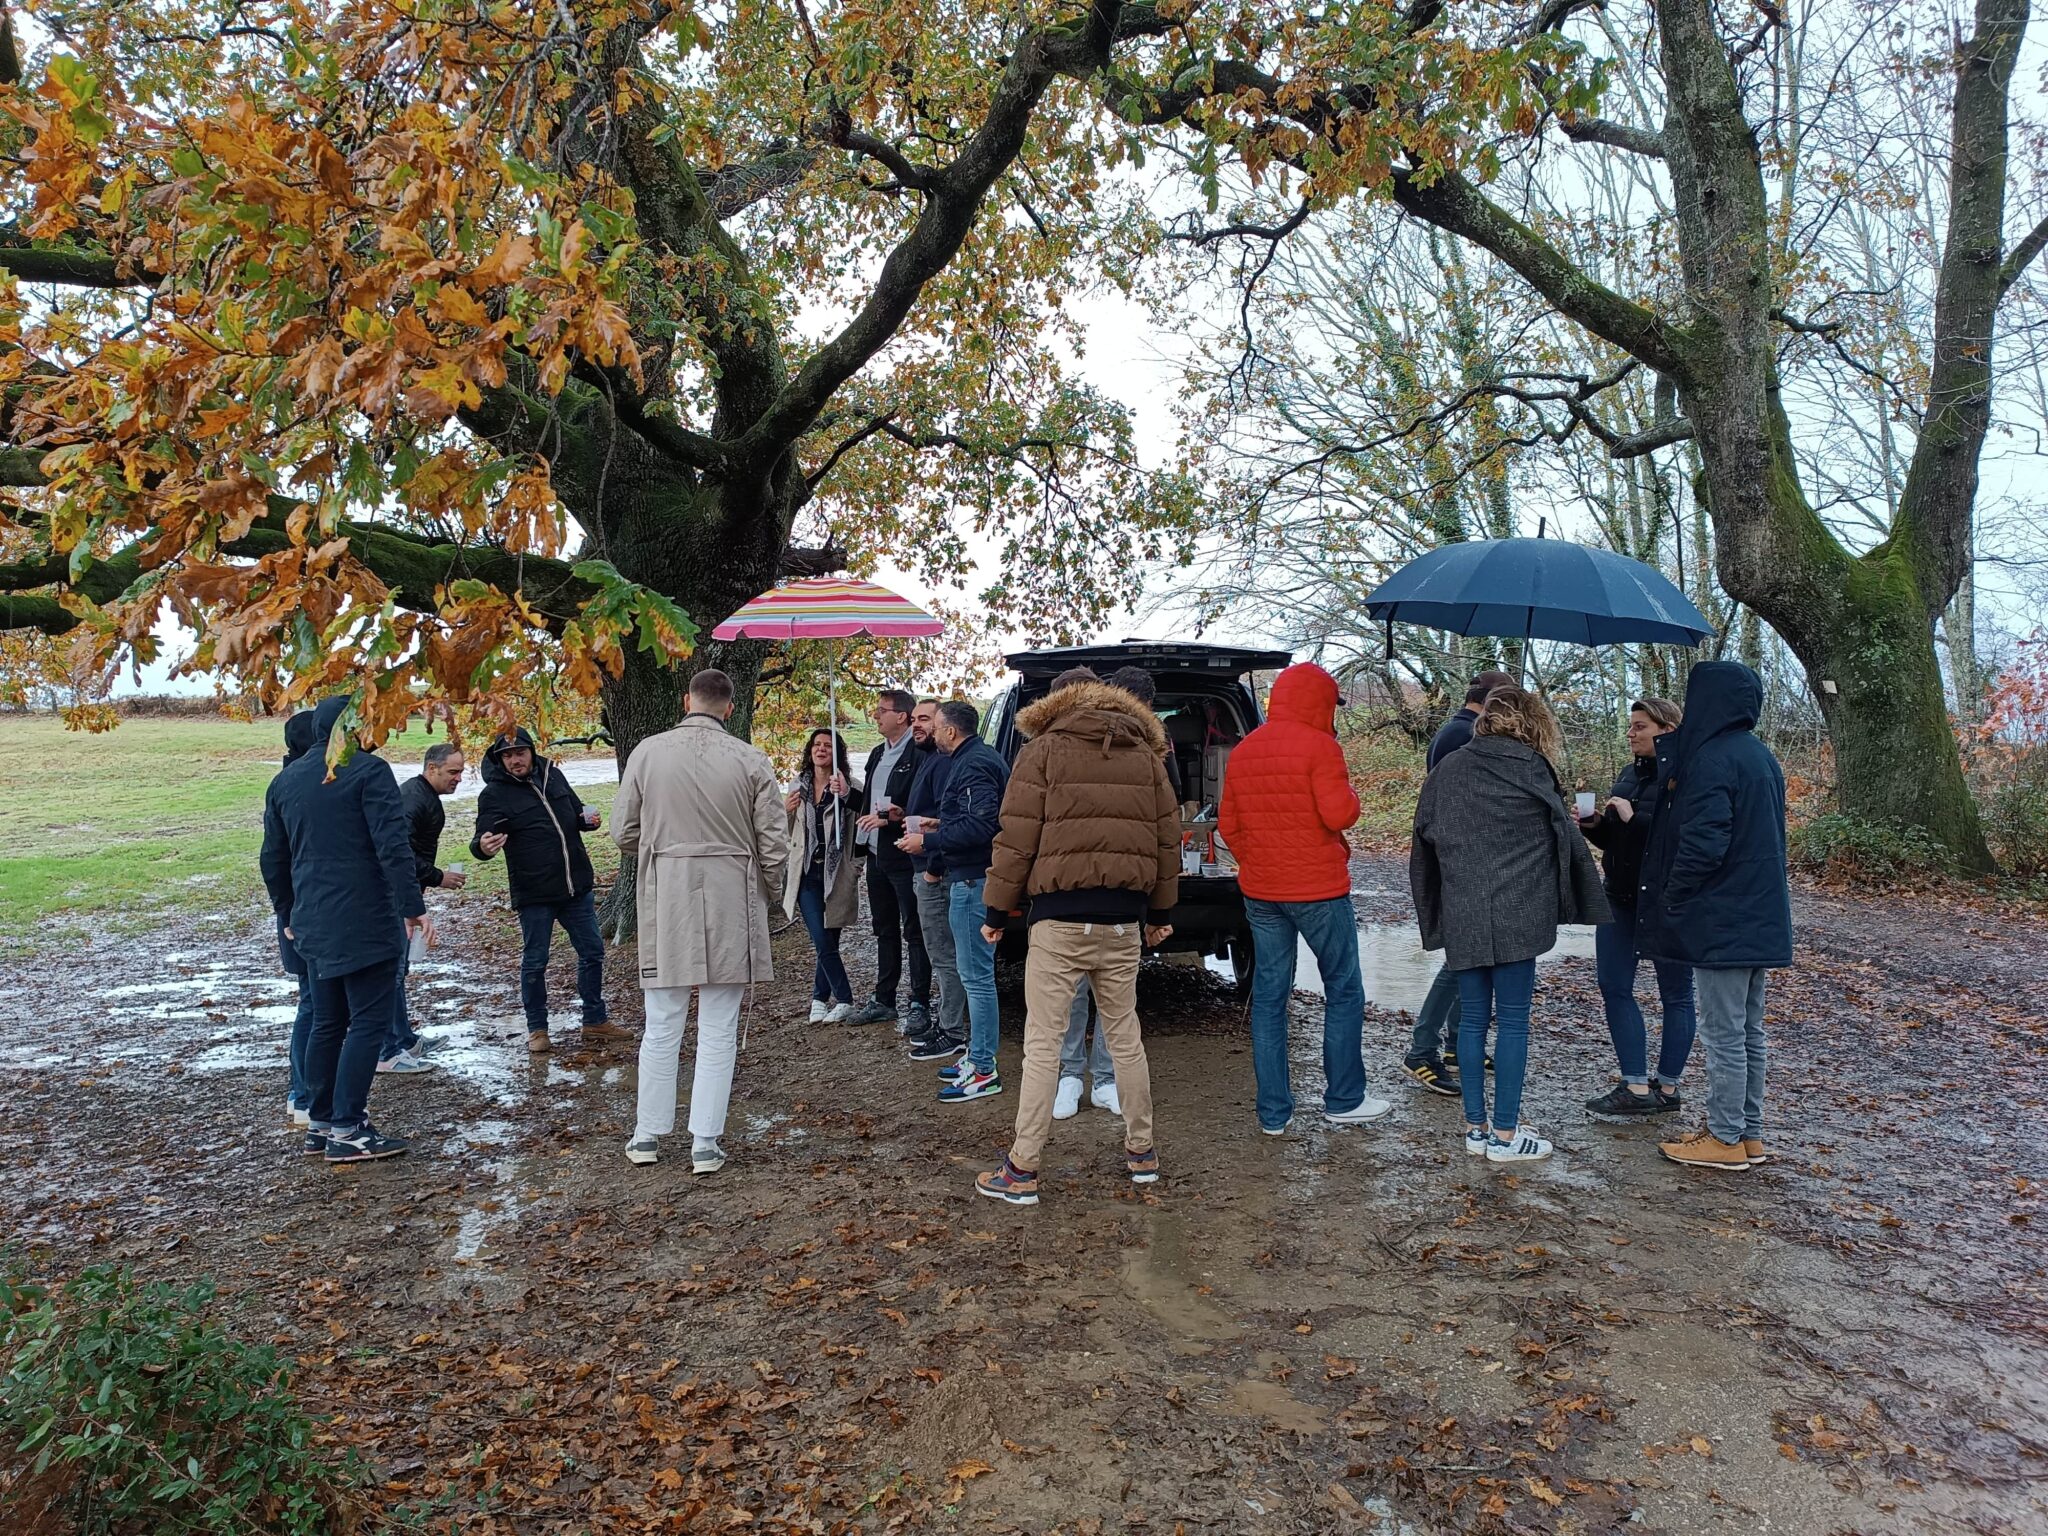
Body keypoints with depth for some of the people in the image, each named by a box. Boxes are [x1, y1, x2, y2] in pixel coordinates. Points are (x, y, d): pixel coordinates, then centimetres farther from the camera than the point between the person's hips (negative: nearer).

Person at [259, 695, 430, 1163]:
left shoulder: (284, 781, 14)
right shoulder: (367, 769, -8)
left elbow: (272, 859, 20)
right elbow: (392, 846, -16)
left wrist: (287, 914, 30)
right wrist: (412, 906, -14)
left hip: (312, 926, 7)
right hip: (365, 922, -7)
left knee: (326, 1023, 15)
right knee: (368, 1022, -2)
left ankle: (321, 1123, 21)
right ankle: (348, 1130, -3)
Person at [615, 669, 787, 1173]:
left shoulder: (647, 752, -3)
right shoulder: (751, 760, -5)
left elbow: (623, 832, 2)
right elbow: (774, 843, -2)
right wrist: (767, 895, 15)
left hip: (665, 902, 1)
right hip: (731, 904, -1)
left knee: (661, 1027, 14)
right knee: (718, 1032, 8)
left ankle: (647, 1136, 23)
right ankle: (705, 1143, 12)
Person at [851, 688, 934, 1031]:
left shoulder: (919, 755, -14)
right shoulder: (878, 754, 15)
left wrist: (891, 817, -20)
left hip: (904, 857, -9)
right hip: (876, 855, 9)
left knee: (914, 932, -2)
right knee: (885, 931, 16)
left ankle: (920, 1006, 4)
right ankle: (884, 1001, 25)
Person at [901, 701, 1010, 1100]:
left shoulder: (973, 765, -16)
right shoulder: (978, 759, 17)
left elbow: (980, 825, -26)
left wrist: (928, 840, -18)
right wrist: (940, 827, 15)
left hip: (973, 880, -11)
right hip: (971, 876, 11)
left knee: (976, 976, -6)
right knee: (975, 973, 18)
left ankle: (983, 1071, -1)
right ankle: (978, 1056, 28)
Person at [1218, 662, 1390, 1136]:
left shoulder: (1243, 752, 8)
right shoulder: (1319, 747, -12)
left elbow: (1228, 824, 10)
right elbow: (1337, 814, -19)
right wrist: (1351, 794, 1)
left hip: (1260, 892, 6)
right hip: (1319, 889, -6)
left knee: (1268, 996, 8)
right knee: (1343, 990, 11)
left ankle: (1273, 1113, 13)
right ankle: (1343, 1100, 19)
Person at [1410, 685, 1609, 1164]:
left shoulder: (1445, 770, 9)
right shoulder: (1528, 768, -4)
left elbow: (1424, 845, 12)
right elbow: (1564, 838, 4)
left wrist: (1433, 917, 18)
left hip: (1461, 917, 5)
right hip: (1515, 915, -4)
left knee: (1472, 1018, 11)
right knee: (1513, 1021, 3)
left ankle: (1475, 1127, 17)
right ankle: (1504, 1135, 8)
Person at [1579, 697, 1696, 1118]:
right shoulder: (1632, 773, 11)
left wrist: (1634, 818, -25)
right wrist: (1595, 825, -1)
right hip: (1620, 895, 8)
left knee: (1675, 995, 8)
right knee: (1614, 987, 6)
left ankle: (1667, 1088, 18)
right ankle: (1636, 1087, 12)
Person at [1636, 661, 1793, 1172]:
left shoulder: (1713, 759, -18)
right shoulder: (1761, 756, 12)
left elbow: (1703, 843, -23)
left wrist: (1670, 897, -11)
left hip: (1721, 921, -9)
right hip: (1759, 918, 9)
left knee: (1723, 1033, -1)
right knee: (1748, 1031, 15)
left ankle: (1726, 1139, 8)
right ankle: (1750, 1134, 23)